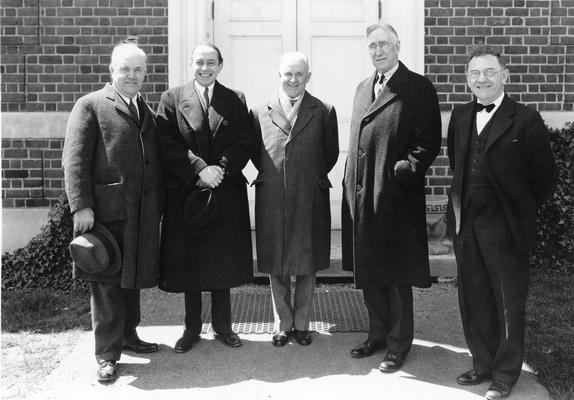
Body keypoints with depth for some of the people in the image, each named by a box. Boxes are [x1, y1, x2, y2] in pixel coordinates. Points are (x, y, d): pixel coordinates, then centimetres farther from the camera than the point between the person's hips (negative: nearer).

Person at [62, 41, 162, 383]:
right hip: (107, 211, -6)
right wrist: (81, 205, -17)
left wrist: (159, 205, 13)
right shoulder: (91, 106, 0)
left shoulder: (148, 112, 18)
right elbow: (75, 159, -8)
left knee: (133, 277, 15)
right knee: (107, 283, -1)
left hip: (143, 213, 6)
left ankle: (128, 334, 31)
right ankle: (108, 354, 8)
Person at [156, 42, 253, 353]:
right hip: (184, 194, -1)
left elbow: (244, 144, 1)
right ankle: (192, 329, 21)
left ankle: (222, 325, 23)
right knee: (187, 262, 6)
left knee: (224, 261, 8)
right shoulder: (171, 99, 4)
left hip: (227, 194, 1)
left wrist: (221, 169, -14)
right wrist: (200, 170, -15)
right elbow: (168, 146, -5)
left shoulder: (236, 100, 8)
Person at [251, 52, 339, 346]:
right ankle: (283, 324, 23)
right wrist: (269, 175, 7)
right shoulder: (261, 112, 4)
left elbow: (331, 153, 8)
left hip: (310, 201, -1)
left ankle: (302, 324, 23)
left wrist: (314, 177, 6)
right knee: (276, 267, 8)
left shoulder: (324, 112, 2)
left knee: (306, 265, 9)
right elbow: (255, 153, 13)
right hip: (271, 201, 1)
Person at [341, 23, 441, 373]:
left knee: (397, 275, 4)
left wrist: (405, 170, -19)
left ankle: (399, 343, 18)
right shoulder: (363, 89, 17)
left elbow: (429, 141, -9)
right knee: (368, 272, 14)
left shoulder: (419, 88, -4)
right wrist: (351, 183, 10)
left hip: (396, 197, -6)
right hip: (360, 196, 7)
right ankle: (378, 334, 30)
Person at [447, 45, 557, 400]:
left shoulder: (525, 121, -10)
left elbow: (545, 177, -5)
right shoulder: (460, 117, 7)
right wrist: (462, 207, 13)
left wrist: (522, 212, 1)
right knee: (474, 302, 15)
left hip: (505, 229, -5)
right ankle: (483, 365, 33)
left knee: (509, 305, 8)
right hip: (467, 227, 6)